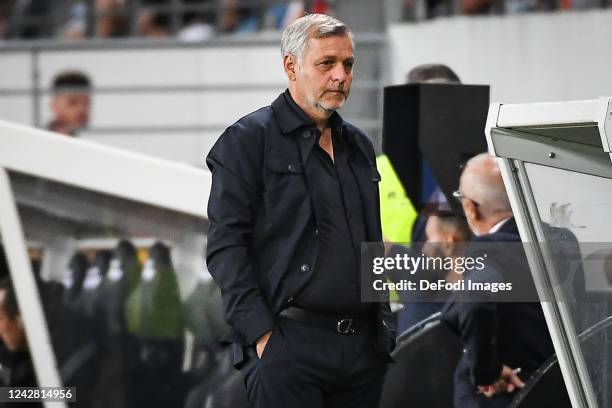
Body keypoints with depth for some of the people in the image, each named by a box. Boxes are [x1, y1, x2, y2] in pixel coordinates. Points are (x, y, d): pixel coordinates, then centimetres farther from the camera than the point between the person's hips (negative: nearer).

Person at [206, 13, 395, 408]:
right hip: (289, 346, -6)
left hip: (364, 346, 6)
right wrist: (261, 334, -15)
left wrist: (385, 325, 15)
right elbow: (225, 246, -9)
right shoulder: (247, 140, -2)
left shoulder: (359, 146, 19)